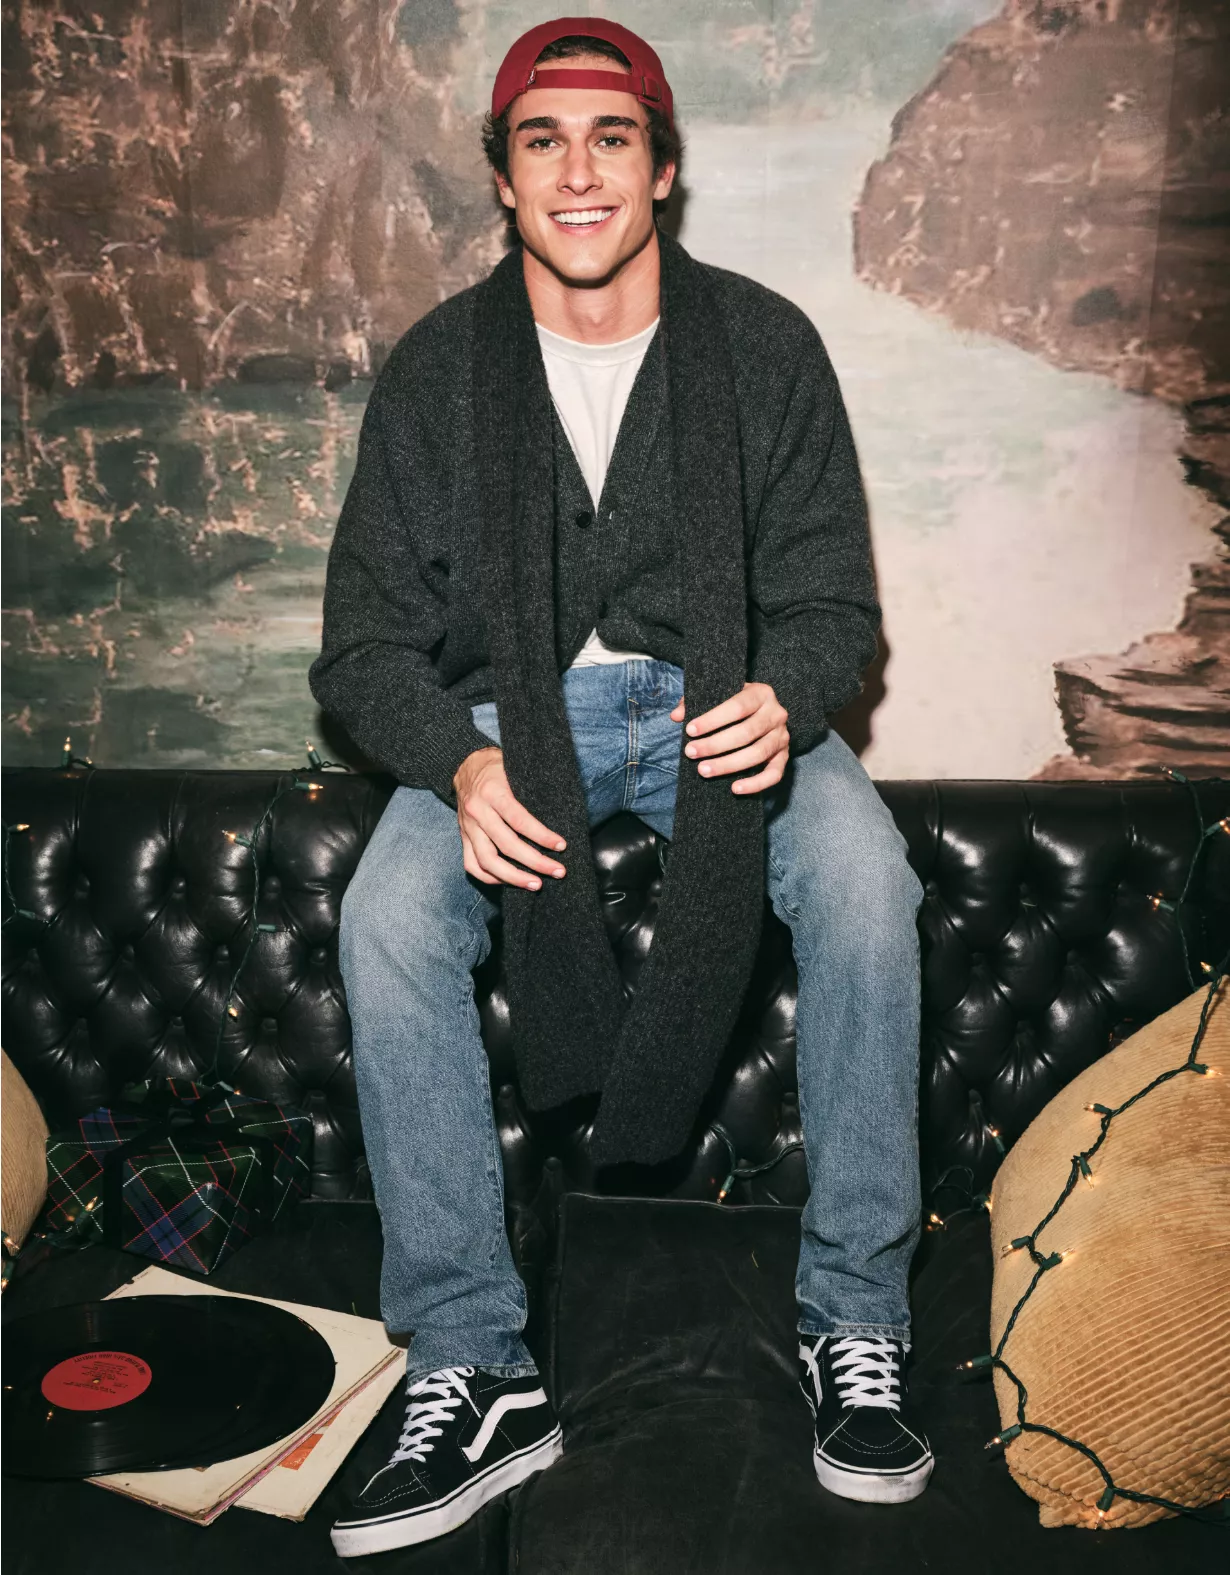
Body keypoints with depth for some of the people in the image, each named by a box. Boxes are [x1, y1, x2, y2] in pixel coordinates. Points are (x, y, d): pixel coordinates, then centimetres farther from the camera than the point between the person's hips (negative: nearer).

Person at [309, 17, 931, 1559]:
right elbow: (368, 637, -2)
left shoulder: (765, 345, -1)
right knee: (387, 919, -28)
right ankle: (474, 1370, -16)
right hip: (511, 705, 1)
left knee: (865, 880, -30)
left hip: (720, 695, 0)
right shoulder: (437, 370, -1)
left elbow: (828, 593, 2)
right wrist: (460, 762, -24)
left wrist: (785, 698, -23)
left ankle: (855, 1321, -13)